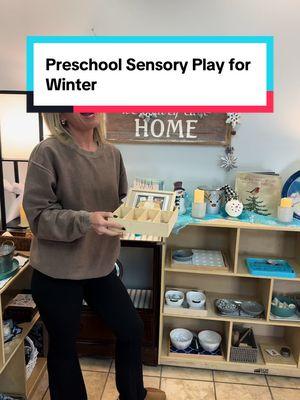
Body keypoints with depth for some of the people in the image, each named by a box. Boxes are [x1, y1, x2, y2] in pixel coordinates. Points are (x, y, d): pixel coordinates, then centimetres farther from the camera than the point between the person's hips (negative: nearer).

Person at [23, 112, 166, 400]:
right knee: (64, 346, 16)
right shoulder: (48, 153, -16)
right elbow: (38, 215, -17)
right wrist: (86, 221, -30)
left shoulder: (112, 153, 0)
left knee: (131, 329, 19)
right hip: (56, 274, -5)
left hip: (101, 266, 6)